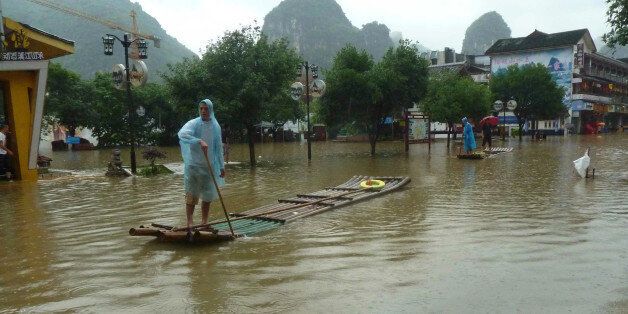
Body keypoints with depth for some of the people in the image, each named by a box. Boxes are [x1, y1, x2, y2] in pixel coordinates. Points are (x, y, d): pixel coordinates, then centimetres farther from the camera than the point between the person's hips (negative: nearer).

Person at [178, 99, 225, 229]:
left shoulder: (215, 126, 6)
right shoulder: (194, 123, -8)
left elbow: (218, 148, 12)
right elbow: (182, 133, -28)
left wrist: (221, 166, 11)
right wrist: (199, 141, -40)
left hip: (209, 166, 4)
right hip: (193, 165, -4)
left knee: (207, 197, 9)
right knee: (191, 196, -2)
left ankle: (204, 223, 21)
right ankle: (190, 223, 5)